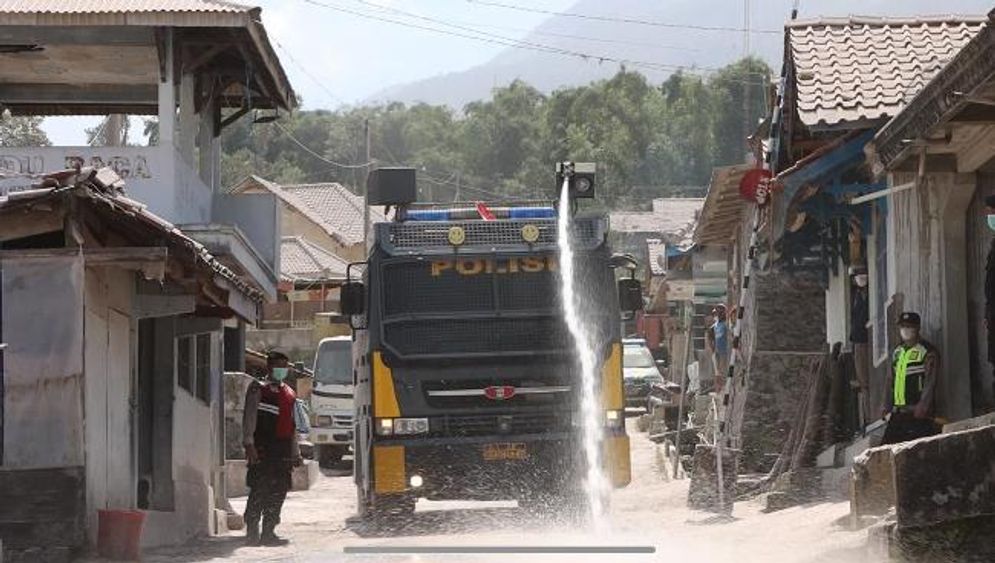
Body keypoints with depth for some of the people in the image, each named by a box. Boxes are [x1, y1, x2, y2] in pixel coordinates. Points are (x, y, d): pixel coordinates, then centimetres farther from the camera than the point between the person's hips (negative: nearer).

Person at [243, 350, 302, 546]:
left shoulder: (289, 393, 20)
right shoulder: (258, 390, 0)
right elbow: (249, 419, -6)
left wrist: (295, 453, 20)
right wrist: (249, 444, -16)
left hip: (283, 451, 6)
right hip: (262, 449, -6)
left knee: (278, 492, 4)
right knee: (259, 491, -9)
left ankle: (268, 532, 9)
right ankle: (252, 531, -5)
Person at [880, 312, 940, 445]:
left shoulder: (928, 353, -4)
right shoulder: (897, 352, 19)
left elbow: (929, 384, -11)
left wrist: (921, 409, -19)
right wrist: (888, 409, 12)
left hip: (917, 414, -7)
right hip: (897, 413, 7)